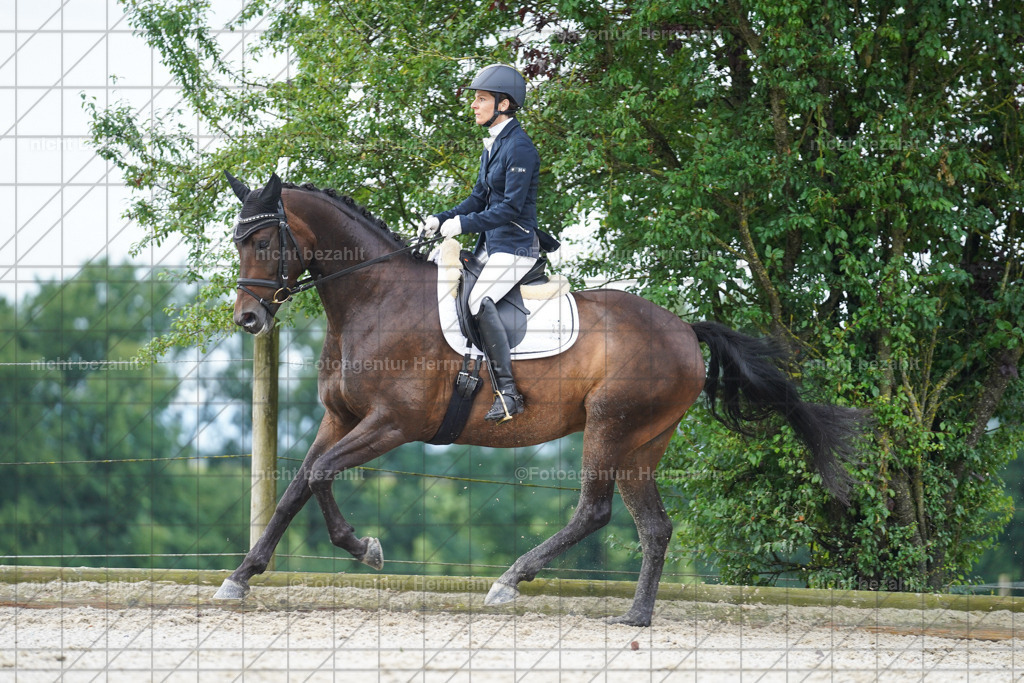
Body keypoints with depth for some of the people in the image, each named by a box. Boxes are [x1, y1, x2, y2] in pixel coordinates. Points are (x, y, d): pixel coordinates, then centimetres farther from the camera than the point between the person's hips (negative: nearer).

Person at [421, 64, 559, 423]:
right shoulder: (492, 145, 14)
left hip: (516, 245, -10)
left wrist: (463, 224, -21)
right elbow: (480, 198, 20)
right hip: (492, 245, 10)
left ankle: (508, 392, -30)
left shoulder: (519, 148, -15)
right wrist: (440, 220, 7)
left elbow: (511, 207, -21)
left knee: (479, 299, -29)